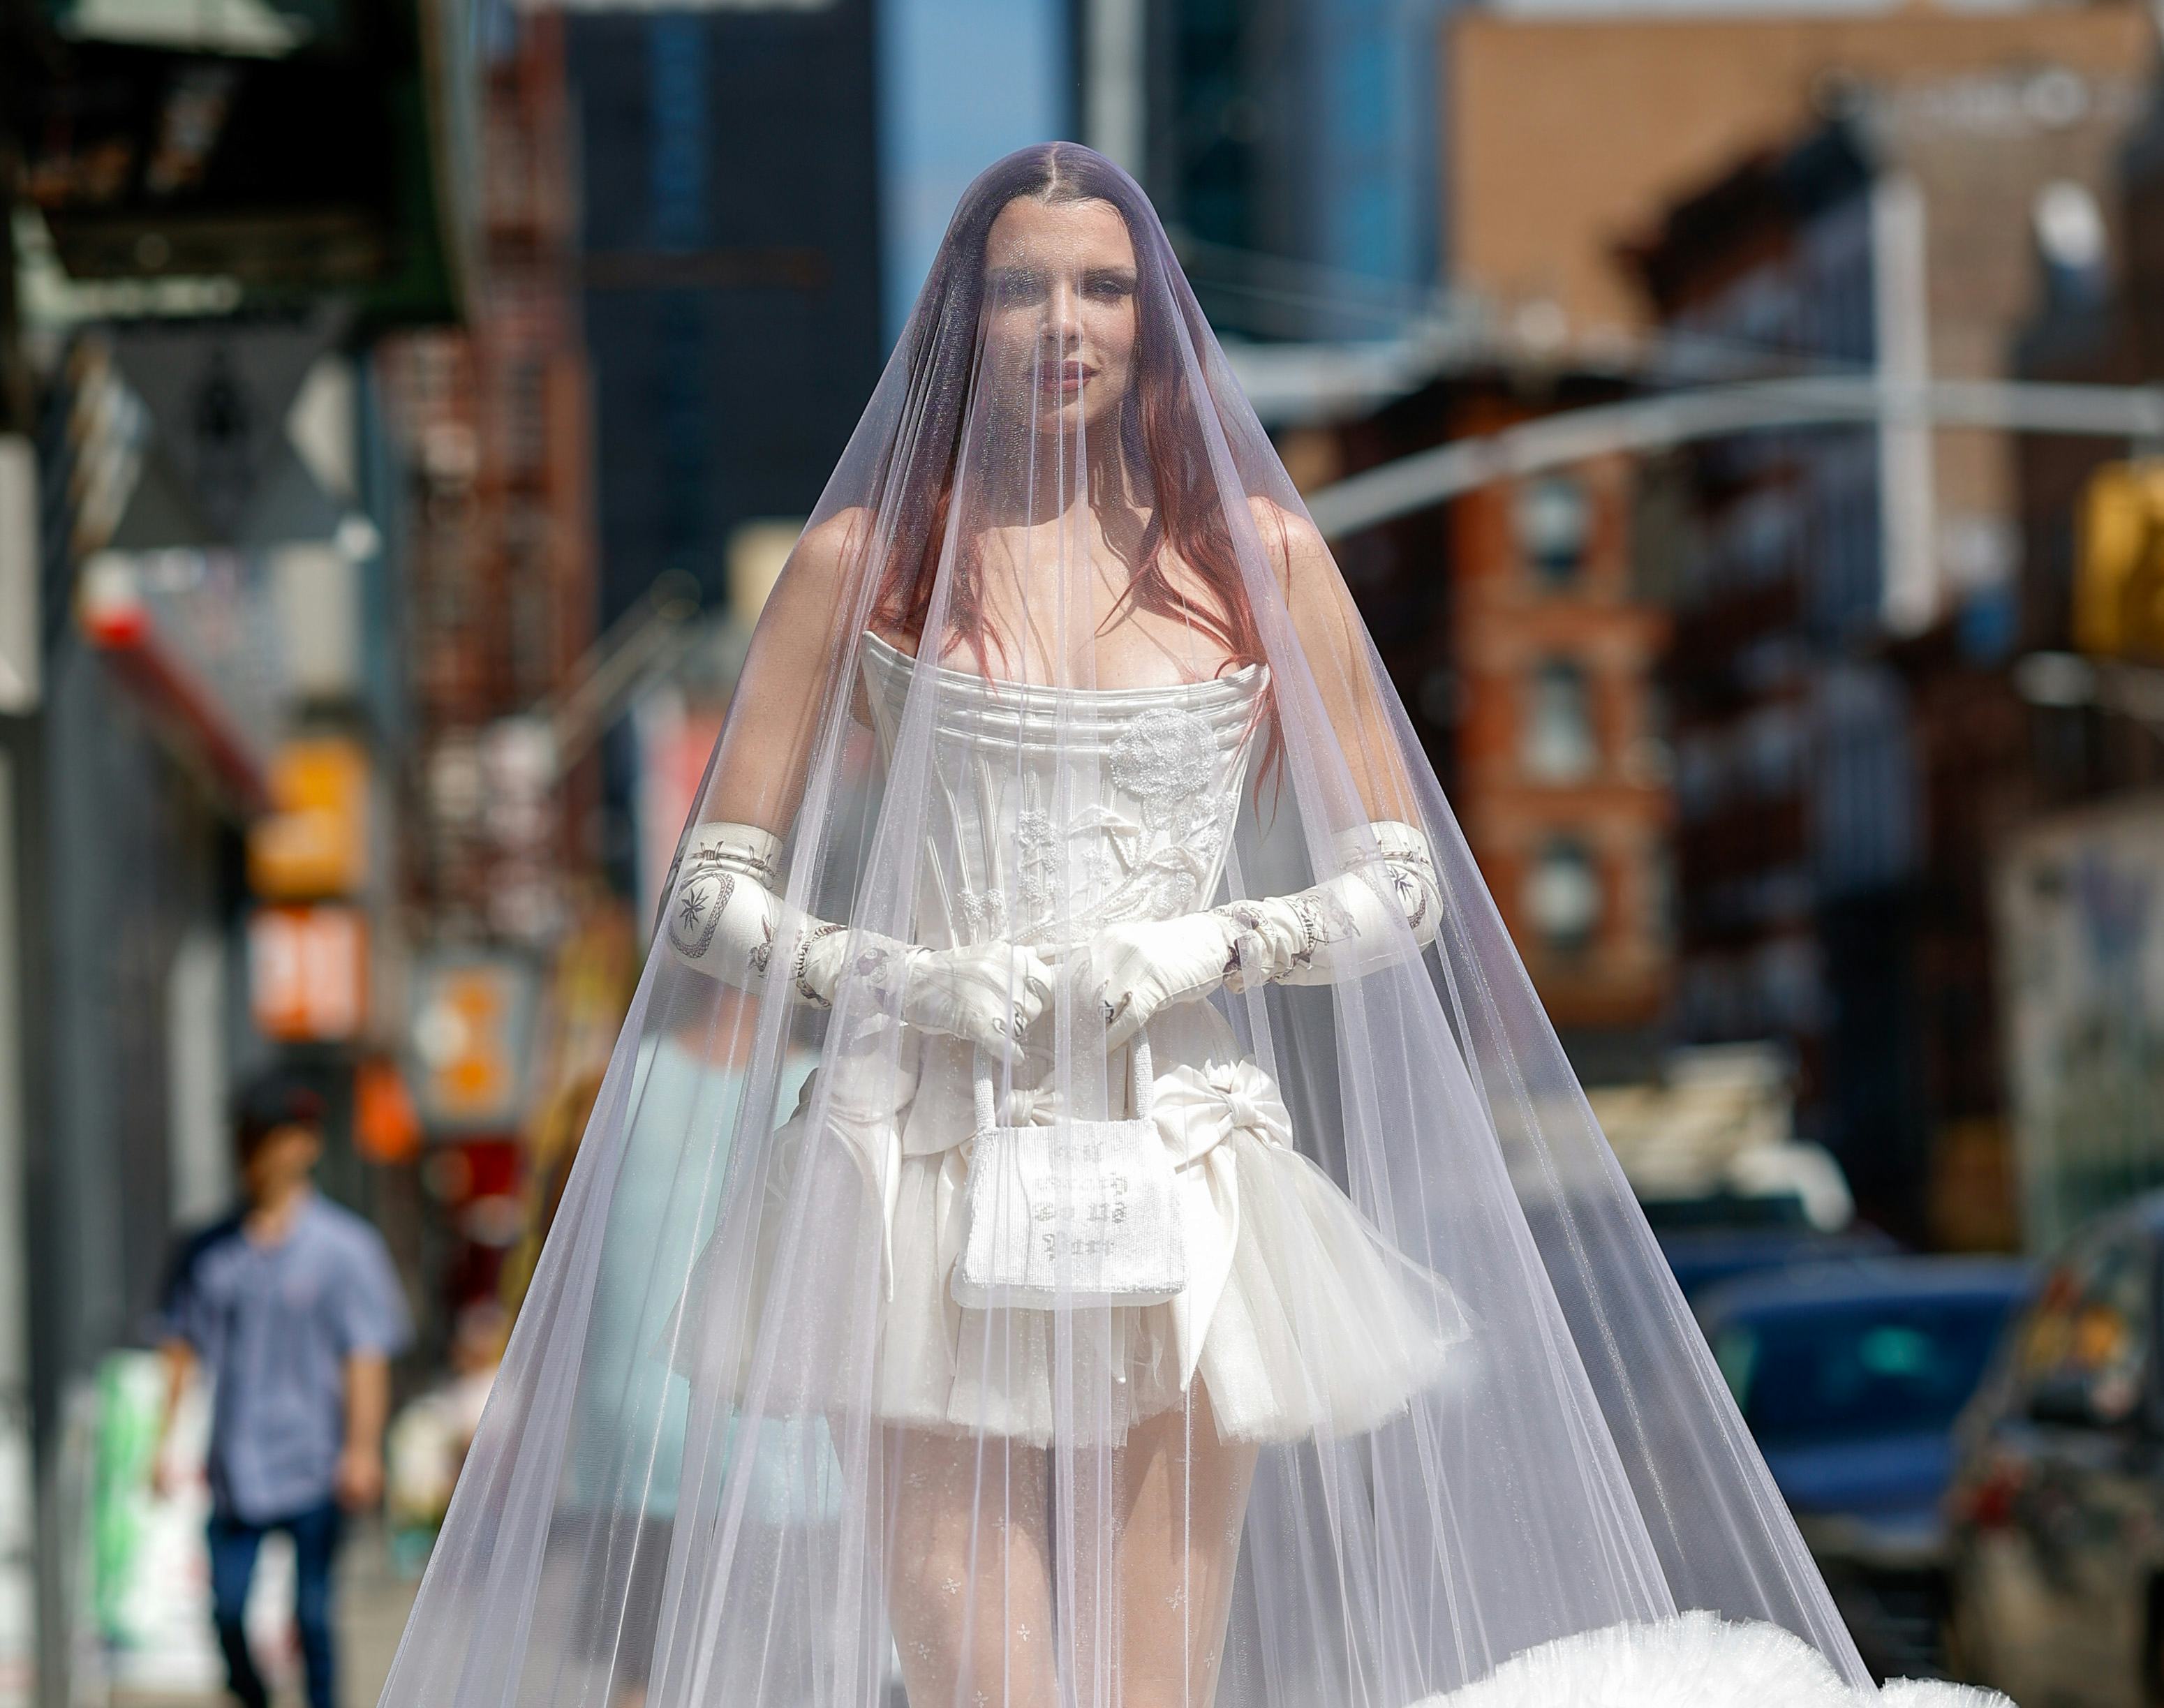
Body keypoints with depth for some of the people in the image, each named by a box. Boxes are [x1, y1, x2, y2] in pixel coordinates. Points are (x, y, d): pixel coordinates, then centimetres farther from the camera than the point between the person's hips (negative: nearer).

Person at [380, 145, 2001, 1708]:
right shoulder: (867, 557, 6)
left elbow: (1400, 882, 11)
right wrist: (909, 982, -10)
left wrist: (1209, 941, -6)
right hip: (922, 1178, -1)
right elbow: (715, 891, 6)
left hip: (1176, 1189, 1)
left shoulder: (1259, 556, 9)